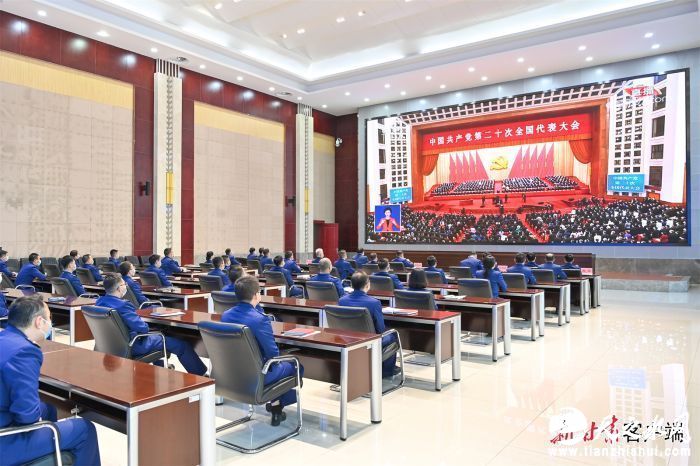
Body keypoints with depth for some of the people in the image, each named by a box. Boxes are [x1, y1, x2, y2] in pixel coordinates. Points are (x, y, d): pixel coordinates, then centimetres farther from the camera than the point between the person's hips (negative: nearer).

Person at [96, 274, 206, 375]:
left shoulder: (100, 301, -2)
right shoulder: (122, 305, -30)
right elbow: (143, 328, -28)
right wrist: (146, 326, -6)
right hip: (132, 347, -10)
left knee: (155, 334, 37)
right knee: (181, 345, -1)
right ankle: (200, 373, 14)